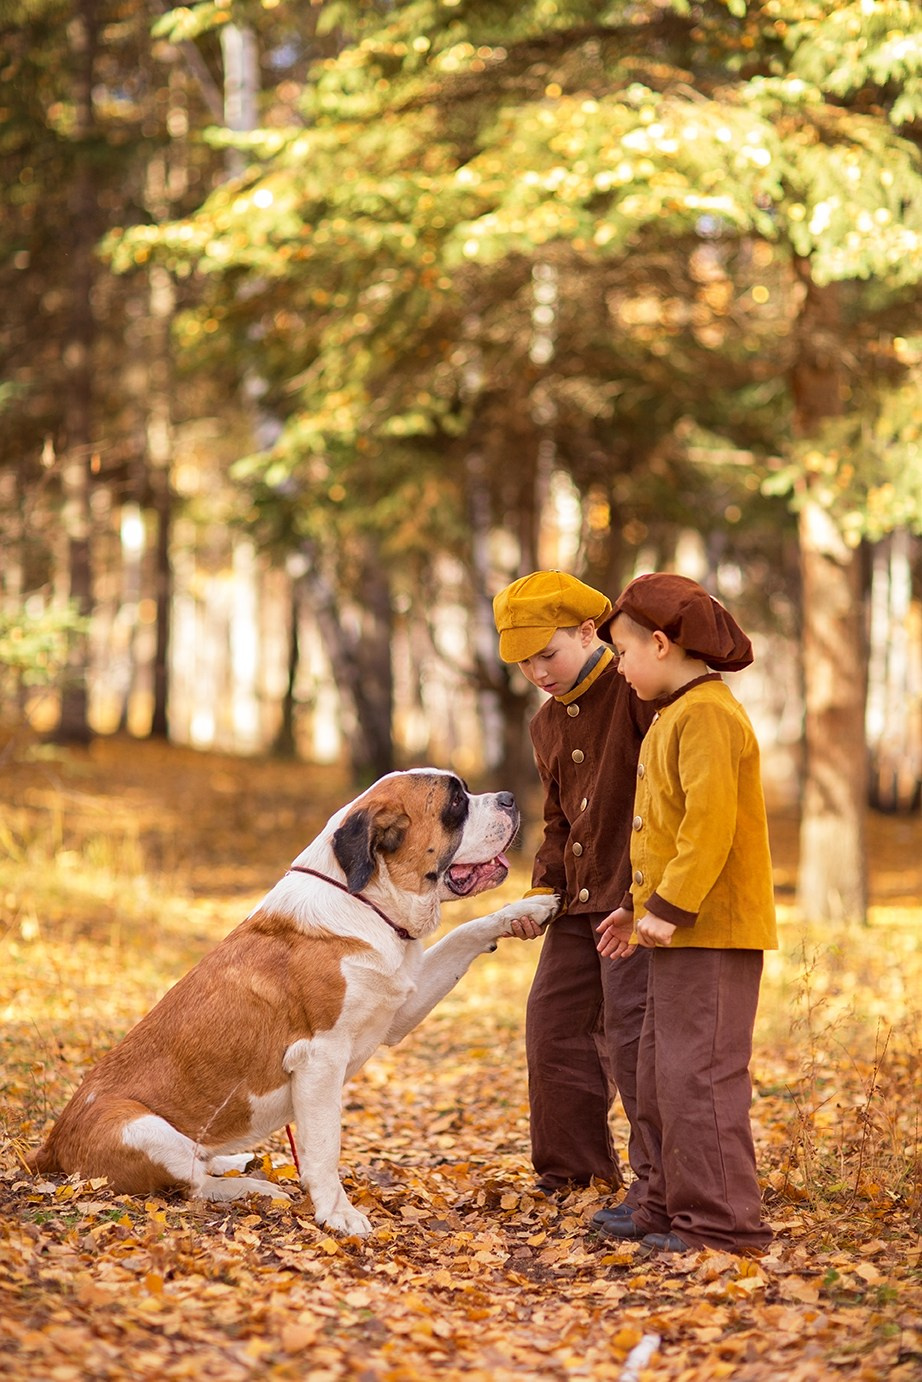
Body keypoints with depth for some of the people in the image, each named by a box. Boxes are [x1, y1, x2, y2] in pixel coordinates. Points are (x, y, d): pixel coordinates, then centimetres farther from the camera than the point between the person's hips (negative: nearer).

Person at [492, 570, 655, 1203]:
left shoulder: (638, 692, -13)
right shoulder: (547, 724, 16)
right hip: (578, 901, 9)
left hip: (637, 896, -9)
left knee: (630, 1035, -9)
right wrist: (544, 890, 7)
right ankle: (572, 1166, 28)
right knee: (553, 1024, 13)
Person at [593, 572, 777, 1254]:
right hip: (682, 933, 11)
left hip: (714, 930, -11)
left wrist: (670, 907, -23)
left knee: (699, 1074, -9)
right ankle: (670, 1205, 24)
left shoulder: (708, 714, -15)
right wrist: (642, 912, 22)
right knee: (660, 1074, 15)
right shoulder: (677, 713, 18)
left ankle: (722, 1219, -4)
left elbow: (711, 822, -24)